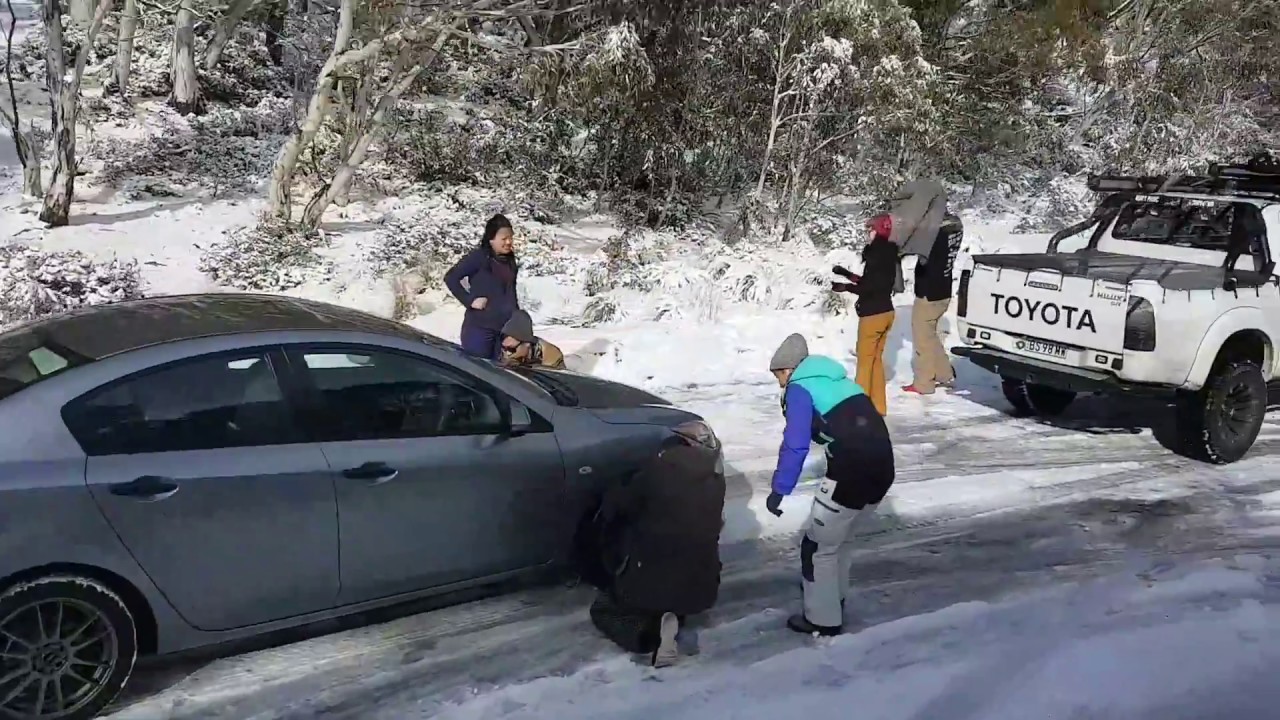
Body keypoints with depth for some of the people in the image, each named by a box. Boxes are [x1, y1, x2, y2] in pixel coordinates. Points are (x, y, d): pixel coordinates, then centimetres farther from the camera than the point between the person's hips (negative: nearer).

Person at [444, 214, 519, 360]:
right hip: (479, 327, -6)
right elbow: (450, 278, -11)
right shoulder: (478, 257, -10)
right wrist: (469, 300, -15)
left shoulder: (510, 260, 10)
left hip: (506, 328, 6)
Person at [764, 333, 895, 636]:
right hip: (883, 468, 8)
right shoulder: (835, 379, 22)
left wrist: (778, 490, -5)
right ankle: (834, 597, 45)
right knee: (841, 535, 29)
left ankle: (822, 619, 19)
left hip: (852, 474, -8)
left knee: (819, 546, 9)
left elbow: (795, 445, -10)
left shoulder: (799, 388, -1)